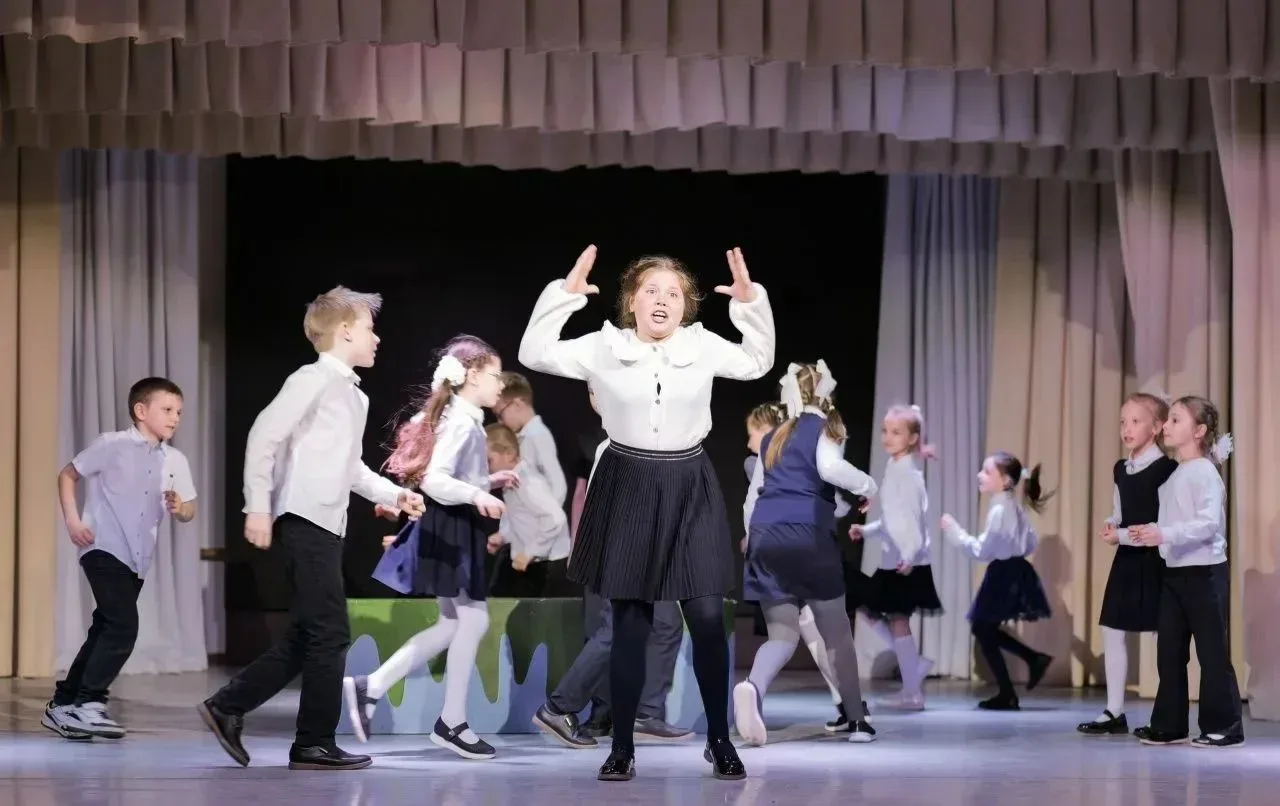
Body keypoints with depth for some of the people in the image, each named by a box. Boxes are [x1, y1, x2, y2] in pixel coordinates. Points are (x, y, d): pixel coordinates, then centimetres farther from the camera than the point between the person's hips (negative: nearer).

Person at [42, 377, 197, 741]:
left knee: (105, 631, 13)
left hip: (137, 559, 7)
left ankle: (63, 704, 26)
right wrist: (72, 521, -8)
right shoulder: (113, 445, -7)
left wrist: (180, 508, -14)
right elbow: (68, 475, 2)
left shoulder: (175, 461, 5)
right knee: (123, 626, -19)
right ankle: (88, 703, -12)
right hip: (103, 548, -7)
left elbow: (189, 511, 10)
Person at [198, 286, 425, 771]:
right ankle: (315, 745, -2)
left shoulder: (355, 396, 21)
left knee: (305, 639, 11)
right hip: (304, 521, -10)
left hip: (327, 527, 10)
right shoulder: (314, 379, -7)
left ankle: (228, 707, 17)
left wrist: (395, 494, 16)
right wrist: (258, 506, -19)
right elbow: (265, 435, -15)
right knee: (330, 635, -8)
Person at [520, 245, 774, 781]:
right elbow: (534, 354, -4)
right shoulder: (603, 347, -2)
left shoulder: (704, 346, 2)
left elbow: (759, 362, 15)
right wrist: (564, 294, -13)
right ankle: (622, 748, 11)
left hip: (689, 490, 1)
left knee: (707, 618, -4)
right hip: (628, 489, -1)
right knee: (629, 623, 2)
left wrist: (750, 302, 1)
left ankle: (719, 740, 11)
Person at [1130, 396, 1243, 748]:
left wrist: (1164, 534, -34)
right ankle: (1168, 726, 14)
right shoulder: (1173, 474, 13)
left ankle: (1224, 727, 4)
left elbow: (1209, 523, -25)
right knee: (1169, 652, 9)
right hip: (1175, 573, 9)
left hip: (1205, 572, -9)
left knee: (1212, 651, -3)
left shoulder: (1203, 471, -14)